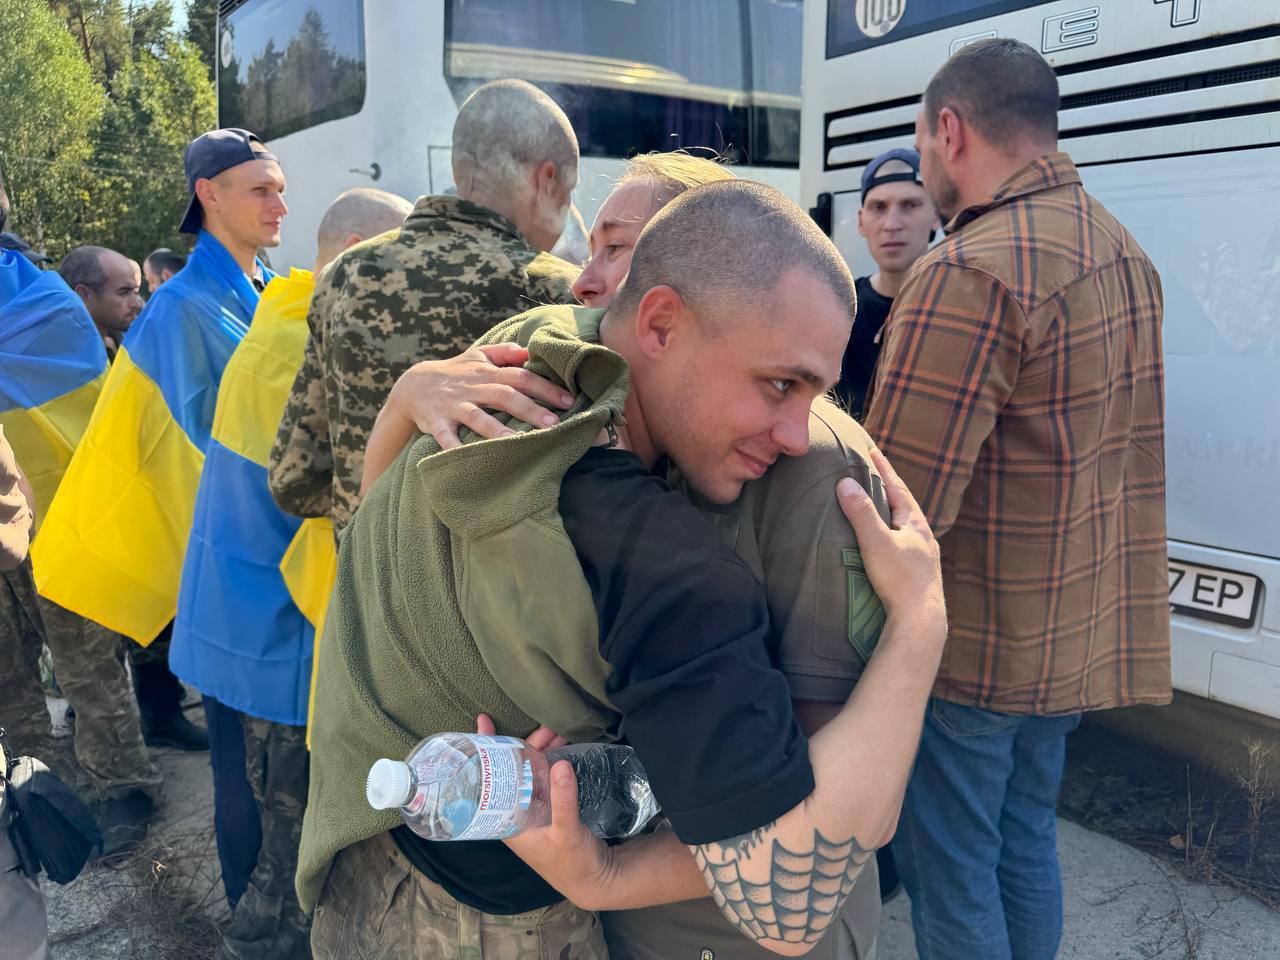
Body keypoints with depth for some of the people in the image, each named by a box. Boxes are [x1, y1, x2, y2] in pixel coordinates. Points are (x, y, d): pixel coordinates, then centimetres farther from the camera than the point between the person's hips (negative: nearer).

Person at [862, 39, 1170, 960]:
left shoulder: (970, 274, -23)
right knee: (1027, 842, 24)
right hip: (1076, 635, 9)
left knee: (952, 878, 10)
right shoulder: (1124, 252, 8)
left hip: (972, 650, -8)